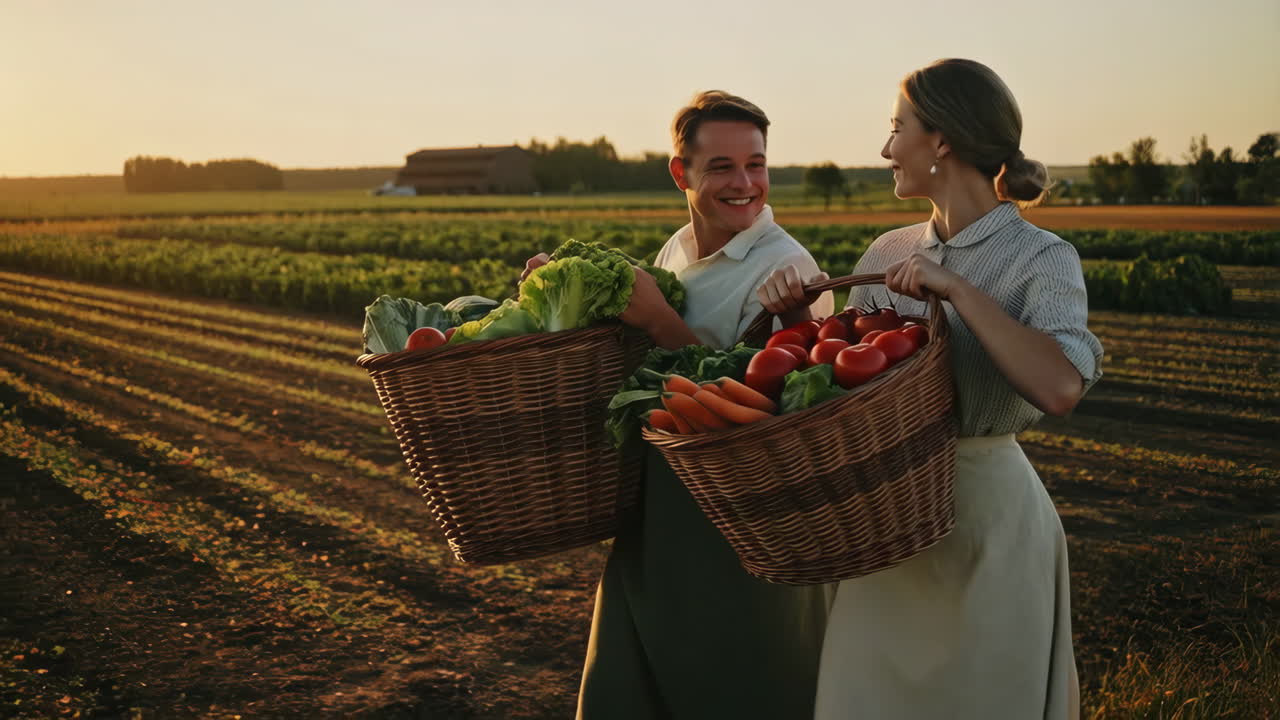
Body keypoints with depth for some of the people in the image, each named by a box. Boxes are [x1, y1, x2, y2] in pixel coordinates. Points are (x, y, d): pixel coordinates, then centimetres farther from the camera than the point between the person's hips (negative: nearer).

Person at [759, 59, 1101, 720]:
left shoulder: (1042, 259, -11)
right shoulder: (888, 253, 5)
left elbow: (1059, 387, -29)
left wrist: (957, 288, -26)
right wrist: (796, 314, -4)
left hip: (986, 516, -5)